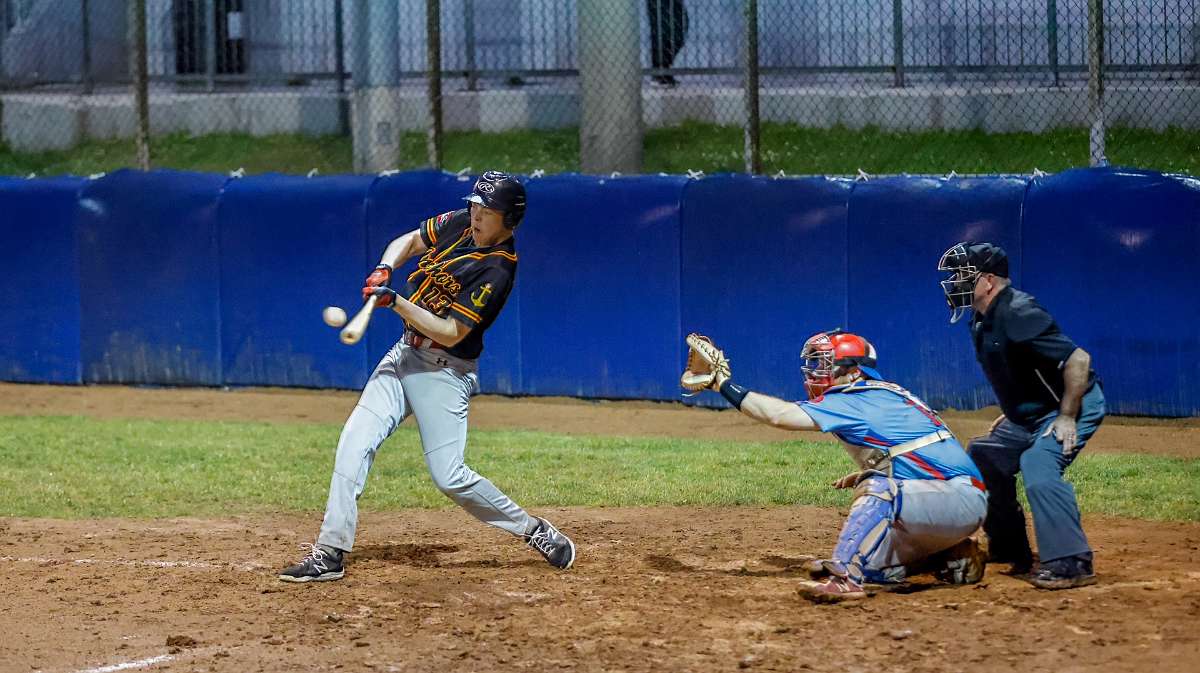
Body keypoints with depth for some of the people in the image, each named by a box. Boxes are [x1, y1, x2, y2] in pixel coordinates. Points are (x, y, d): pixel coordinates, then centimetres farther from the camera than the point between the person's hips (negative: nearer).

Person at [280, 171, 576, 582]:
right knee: (354, 443, -5)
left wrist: (396, 302, -28)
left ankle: (535, 532, 8)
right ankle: (330, 552, -6)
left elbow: (451, 333, -24)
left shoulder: (496, 270, -21)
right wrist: (385, 270, -6)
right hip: (405, 354, 7)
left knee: (448, 475, -10)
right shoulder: (460, 224, 1)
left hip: (443, 371, -7)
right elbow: (408, 242, 16)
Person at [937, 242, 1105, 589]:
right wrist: (1012, 413, 17)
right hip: (1030, 414, 11)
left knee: (1038, 464, -31)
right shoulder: (982, 320, 5)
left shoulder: (1017, 314, -25)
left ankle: (1071, 563, -30)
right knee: (984, 460, 17)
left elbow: (1077, 359, -29)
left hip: (1075, 404, -11)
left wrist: (1066, 418, -27)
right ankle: (1014, 557, 27)